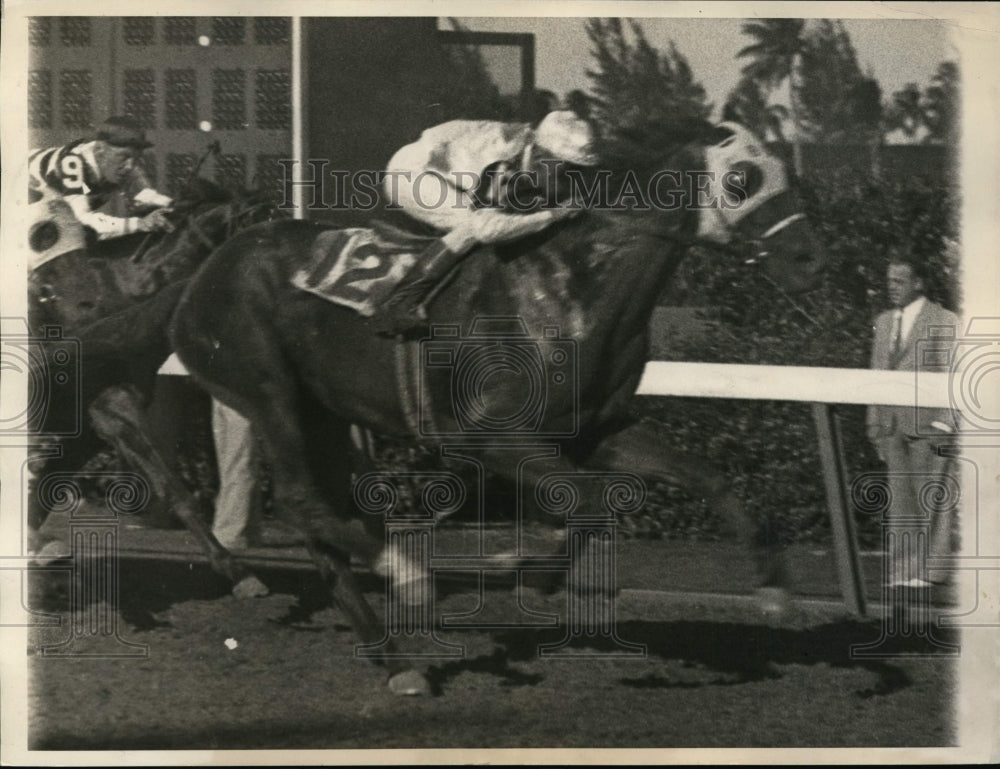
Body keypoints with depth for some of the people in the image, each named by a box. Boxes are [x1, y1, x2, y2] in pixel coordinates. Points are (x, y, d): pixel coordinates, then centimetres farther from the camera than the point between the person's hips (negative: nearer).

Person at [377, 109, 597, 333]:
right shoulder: (503, 164, -32)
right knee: (471, 227, -21)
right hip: (411, 170, -9)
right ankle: (399, 305, -22)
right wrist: (551, 215, -30)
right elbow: (487, 228, -38)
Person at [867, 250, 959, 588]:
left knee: (930, 500, -6)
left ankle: (931, 570, -3)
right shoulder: (884, 322, 17)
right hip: (893, 425, 6)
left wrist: (943, 424, -11)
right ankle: (903, 570, 8)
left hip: (928, 422, -6)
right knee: (900, 500, 6)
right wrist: (875, 423, 14)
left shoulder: (944, 322, -2)